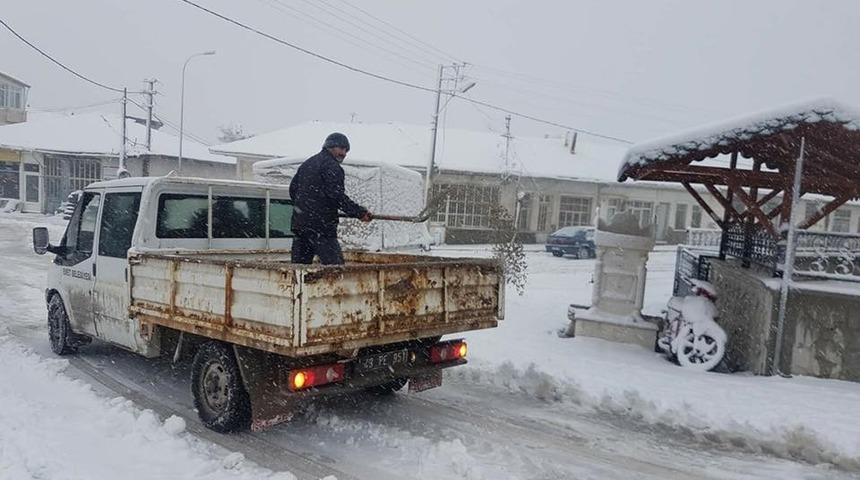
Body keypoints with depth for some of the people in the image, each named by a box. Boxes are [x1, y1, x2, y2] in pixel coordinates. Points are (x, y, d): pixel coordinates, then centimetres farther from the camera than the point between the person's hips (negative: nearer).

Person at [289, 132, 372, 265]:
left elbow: (293, 188, 25)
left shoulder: (307, 163, 21)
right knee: (335, 265, -11)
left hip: (299, 222, 9)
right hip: (320, 225, -9)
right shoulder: (331, 166, -7)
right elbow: (337, 196, -17)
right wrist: (360, 212, -17)